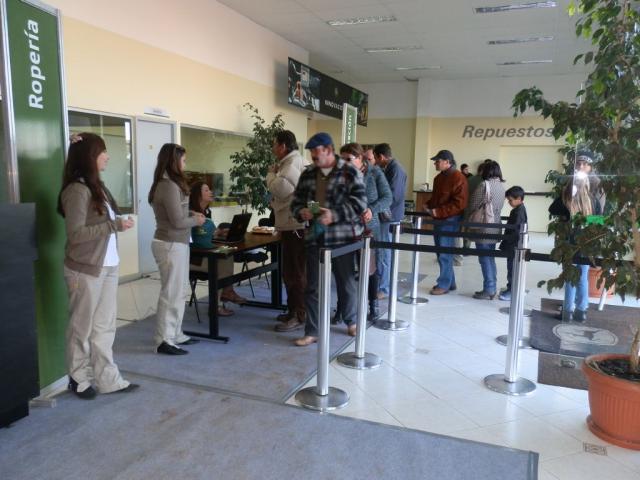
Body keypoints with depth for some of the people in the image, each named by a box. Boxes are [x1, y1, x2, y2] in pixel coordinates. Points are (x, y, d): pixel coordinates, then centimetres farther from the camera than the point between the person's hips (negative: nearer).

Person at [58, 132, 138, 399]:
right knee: (82, 327, 8)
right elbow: (75, 234, -20)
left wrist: (119, 223, -2)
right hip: (86, 270, -8)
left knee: (104, 326, 11)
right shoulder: (77, 190, -15)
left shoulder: (97, 187, 11)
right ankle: (79, 379, 24)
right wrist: (115, 225, -20)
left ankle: (108, 379, 20)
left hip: (108, 266, 8)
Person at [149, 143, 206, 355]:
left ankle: (175, 334, 24)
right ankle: (164, 340, 6)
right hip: (171, 245, -10)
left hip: (175, 243, 10)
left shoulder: (166, 184, 11)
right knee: (171, 293, -3)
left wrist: (191, 214, 7)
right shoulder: (170, 186, -19)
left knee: (179, 292, 15)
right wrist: (196, 221, -4)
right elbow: (178, 221, -19)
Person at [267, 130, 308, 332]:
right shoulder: (290, 162, 19)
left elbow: (280, 188, -23)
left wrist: (271, 174, -7)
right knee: (291, 271, 16)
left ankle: (299, 316, 0)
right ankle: (293, 311, 26)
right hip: (291, 224, 11)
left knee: (295, 272, -6)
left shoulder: (293, 163, -15)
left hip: (295, 226, -11)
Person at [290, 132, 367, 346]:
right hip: (315, 237, 4)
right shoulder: (307, 174, 10)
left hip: (342, 237, -3)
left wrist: (334, 215, -24)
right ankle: (312, 332, 14)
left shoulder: (350, 172, -5)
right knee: (313, 286, 4)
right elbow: (296, 201, 14)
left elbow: (359, 202, -13)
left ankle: (351, 321, 35)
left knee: (346, 283, 13)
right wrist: (301, 212, -10)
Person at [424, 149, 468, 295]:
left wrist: (439, 212, -21)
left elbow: (459, 203, -20)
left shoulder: (458, 178, -14)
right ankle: (450, 282, 22)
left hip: (450, 221, -9)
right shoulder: (439, 177, 14)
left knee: (444, 254, -5)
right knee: (442, 252, 12)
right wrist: (429, 205, 7)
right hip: (439, 219, 9)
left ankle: (444, 284, 5)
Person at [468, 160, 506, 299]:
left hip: (483, 227, -7)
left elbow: (473, 206, -9)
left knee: (485, 259, -1)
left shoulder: (485, 184, -14)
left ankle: (489, 290, 2)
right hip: (495, 227, 7)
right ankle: (491, 288, 19)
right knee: (490, 258, 14)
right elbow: (499, 207, 13)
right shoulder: (501, 186, 9)